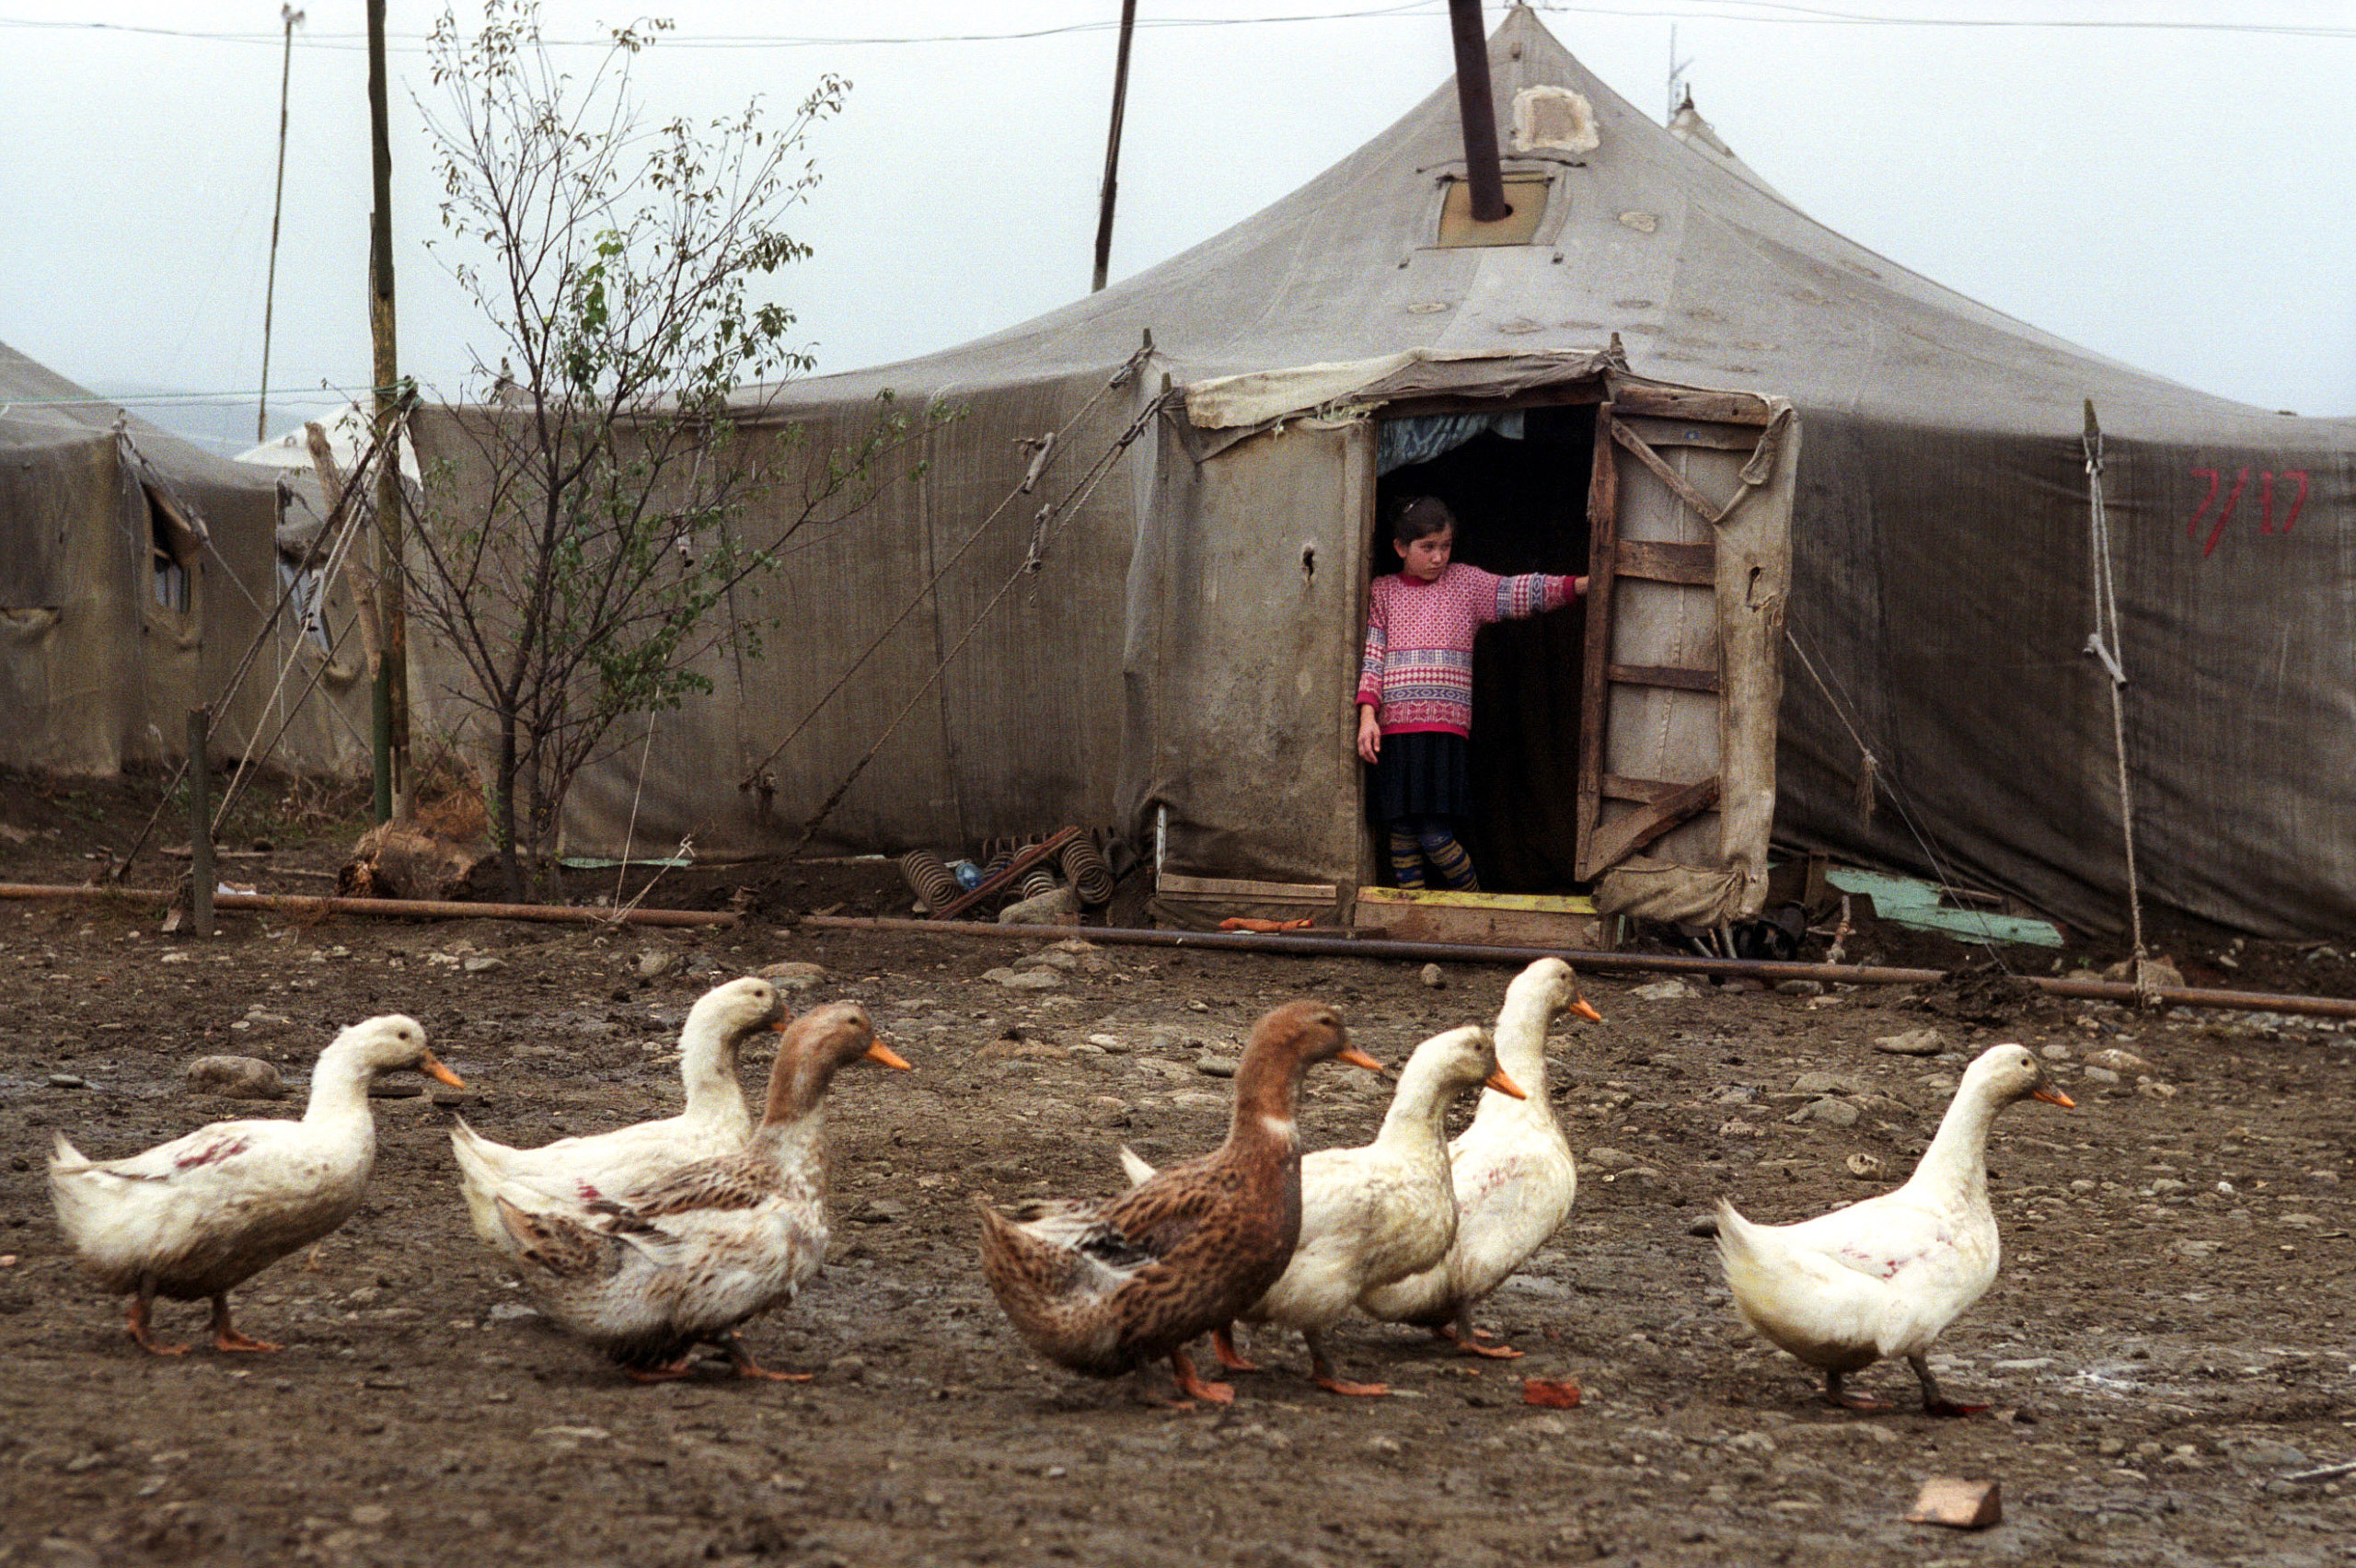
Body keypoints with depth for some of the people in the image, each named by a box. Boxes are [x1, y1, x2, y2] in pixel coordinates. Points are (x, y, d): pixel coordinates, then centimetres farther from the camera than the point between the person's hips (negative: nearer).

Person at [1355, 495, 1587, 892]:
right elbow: (1372, 656, 6)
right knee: (1401, 834, 1)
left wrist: (1580, 584, -10)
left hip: (1445, 727, -1)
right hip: (1393, 728, 1)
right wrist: (1367, 714, -6)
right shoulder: (1382, 592, 12)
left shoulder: (1465, 583, 12)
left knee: (1435, 836, -8)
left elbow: (1522, 594, 4)